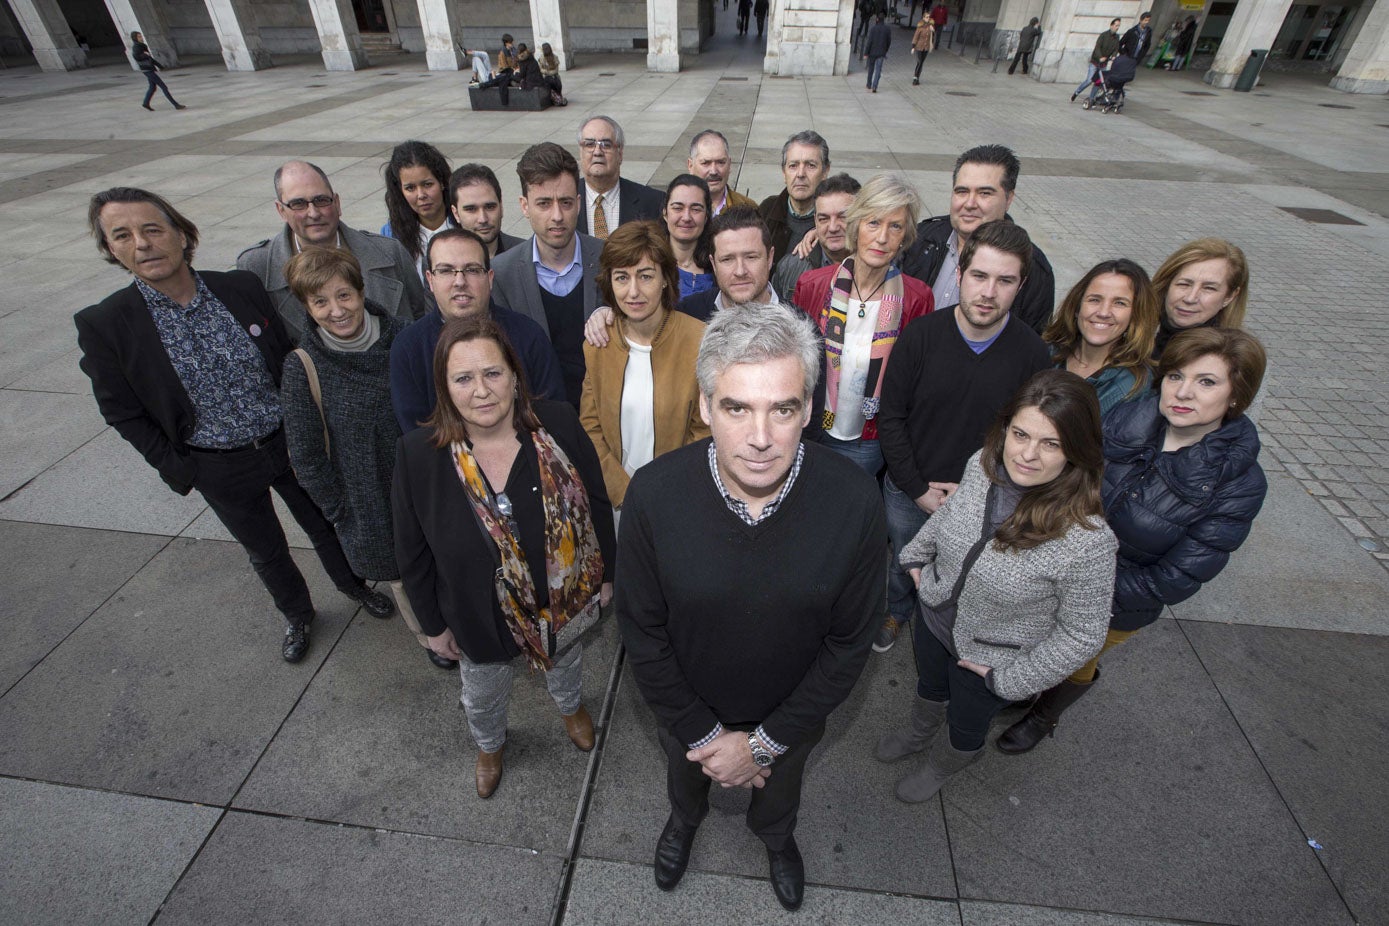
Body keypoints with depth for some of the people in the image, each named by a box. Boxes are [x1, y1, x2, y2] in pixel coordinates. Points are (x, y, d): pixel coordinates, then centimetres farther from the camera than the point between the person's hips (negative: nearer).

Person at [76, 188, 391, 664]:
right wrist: (178, 470, -6)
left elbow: (289, 359, 0)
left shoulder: (242, 287, -10)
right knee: (265, 552, 20)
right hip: (220, 470, 0)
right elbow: (123, 413, -4)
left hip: (287, 443, 1)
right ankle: (297, 615, 47)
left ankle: (353, 585, 48)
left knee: (324, 525, 20)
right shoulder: (103, 324, -13)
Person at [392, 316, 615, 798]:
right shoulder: (418, 454, -22)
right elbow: (413, 553, -8)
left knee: (566, 664, 32)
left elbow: (597, 506, -9)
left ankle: (571, 706, 69)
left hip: (564, 596, 1)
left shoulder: (559, 425, -24)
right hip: (479, 614, 0)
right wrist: (434, 624, 1)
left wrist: (605, 575, -1)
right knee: (483, 695, 28)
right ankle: (489, 745, 65)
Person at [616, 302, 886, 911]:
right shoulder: (653, 494, -31)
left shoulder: (855, 502, -31)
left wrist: (764, 741, -13)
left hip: (790, 716, 0)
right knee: (684, 775, 35)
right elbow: (641, 630, -16)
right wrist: (703, 732, -11)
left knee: (779, 792, 34)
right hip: (687, 712, 1)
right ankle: (685, 819, 73)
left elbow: (848, 642, -17)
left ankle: (776, 838, 72)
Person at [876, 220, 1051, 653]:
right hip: (907, 491, 0)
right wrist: (918, 489, -12)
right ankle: (896, 611, 54)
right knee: (904, 562, 24)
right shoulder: (920, 335, -16)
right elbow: (891, 418, -12)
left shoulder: (1032, 353, -14)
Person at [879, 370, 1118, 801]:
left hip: (991, 660, -3)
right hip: (934, 617, 4)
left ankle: (941, 765, 63)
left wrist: (1007, 678, -15)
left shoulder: (1088, 540, -35)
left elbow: (1082, 635, -21)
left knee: (965, 726, 28)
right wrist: (916, 555, 7)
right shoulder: (982, 465, -22)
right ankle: (918, 734, 68)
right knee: (929, 687, 34)